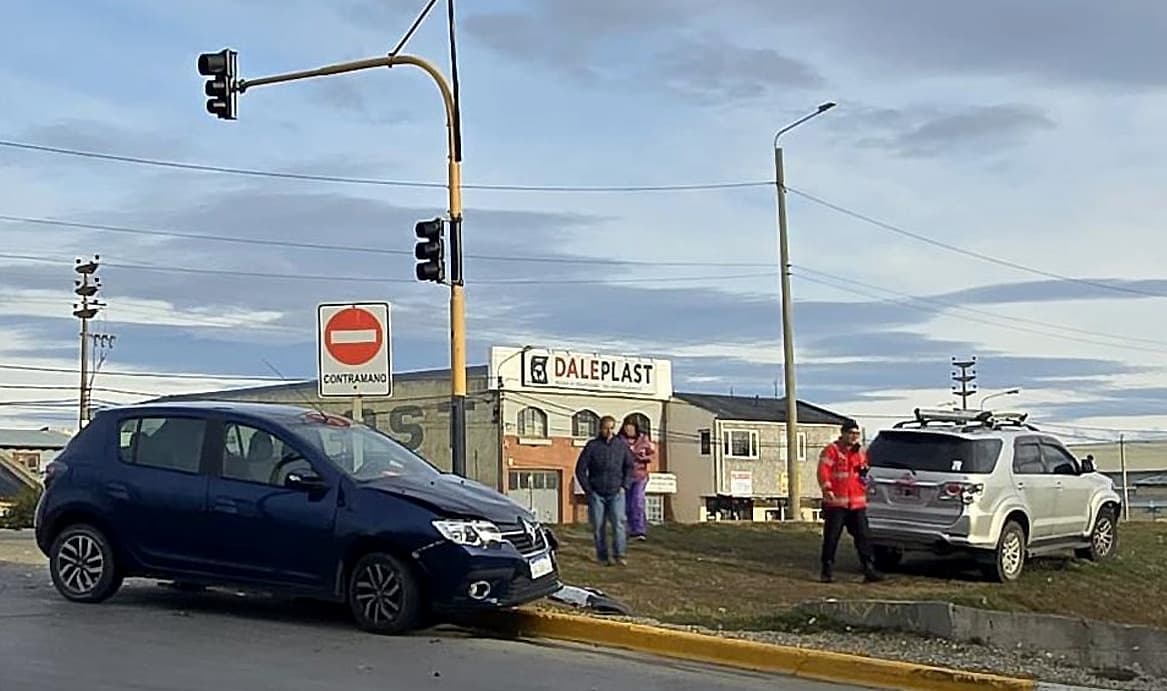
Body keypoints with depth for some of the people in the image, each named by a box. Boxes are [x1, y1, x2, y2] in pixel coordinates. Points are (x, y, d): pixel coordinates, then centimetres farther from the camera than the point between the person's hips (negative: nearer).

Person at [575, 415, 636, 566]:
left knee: (619, 522, -13)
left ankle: (619, 554, -11)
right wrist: (587, 489, -2)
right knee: (598, 526, 4)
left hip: (616, 493, 0)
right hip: (596, 494, 0)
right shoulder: (592, 446, -3)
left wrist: (625, 486, 4)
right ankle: (602, 556, 13)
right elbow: (580, 469, 2)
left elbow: (630, 466, 14)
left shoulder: (621, 445, 3)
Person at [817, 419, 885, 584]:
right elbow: (823, 471, -13)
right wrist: (827, 488, -25)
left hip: (857, 503, 5)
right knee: (831, 537, -1)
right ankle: (828, 571, 7)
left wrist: (864, 472, 5)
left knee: (863, 536, 3)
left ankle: (869, 570, 6)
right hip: (836, 502, -5)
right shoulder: (832, 451, -4)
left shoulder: (860, 452, 16)